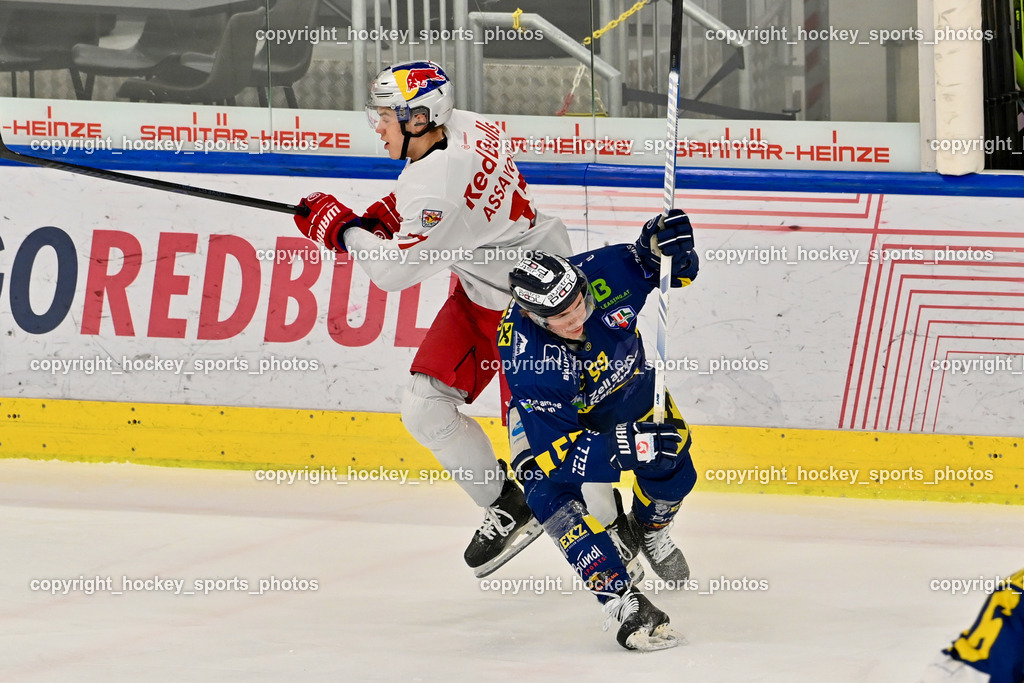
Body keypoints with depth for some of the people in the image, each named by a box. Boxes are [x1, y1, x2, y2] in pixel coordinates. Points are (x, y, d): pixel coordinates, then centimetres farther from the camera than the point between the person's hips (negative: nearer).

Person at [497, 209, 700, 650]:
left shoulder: (602, 272, -32)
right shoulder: (526, 357, -40)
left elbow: (652, 266, -10)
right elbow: (556, 450, -38)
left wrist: (667, 245, -35)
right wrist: (626, 447, -50)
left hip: (623, 381, 4)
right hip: (551, 413, -4)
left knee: (671, 458, -7)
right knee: (550, 490, -27)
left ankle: (649, 531, 29)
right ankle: (623, 602, -27)